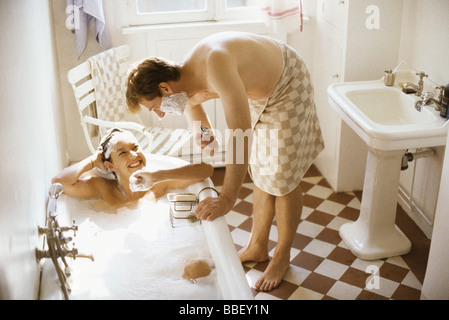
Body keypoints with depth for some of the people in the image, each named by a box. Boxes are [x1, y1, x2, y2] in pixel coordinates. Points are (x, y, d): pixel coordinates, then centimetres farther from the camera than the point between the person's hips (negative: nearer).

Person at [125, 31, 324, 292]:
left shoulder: (215, 66, -42)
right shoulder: (186, 79, -13)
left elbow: (242, 131, -46)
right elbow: (192, 105, 13)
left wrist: (227, 199, -46)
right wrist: (206, 134, -4)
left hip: (288, 88, -8)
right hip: (259, 90, 8)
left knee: (282, 179, 0)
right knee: (262, 172, 16)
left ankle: (282, 257, 20)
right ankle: (257, 248, 31)